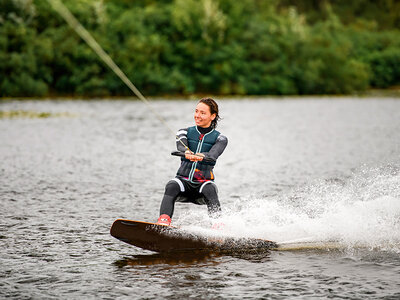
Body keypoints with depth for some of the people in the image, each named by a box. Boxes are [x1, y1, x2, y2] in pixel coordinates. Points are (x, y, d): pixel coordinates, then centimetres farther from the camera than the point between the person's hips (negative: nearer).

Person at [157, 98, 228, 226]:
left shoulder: (220, 139, 6)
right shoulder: (185, 132, 12)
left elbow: (213, 155, -17)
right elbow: (181, 146, -12)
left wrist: (201, 156, -42)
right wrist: (187, 153, -39)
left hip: (204, 181, -1)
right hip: (183, 180, 1)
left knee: (210, 189, -35)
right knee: (172, 186, -32)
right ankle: (163, 221, -47)